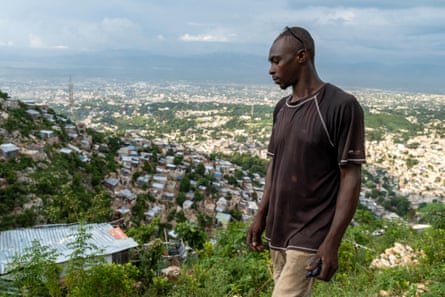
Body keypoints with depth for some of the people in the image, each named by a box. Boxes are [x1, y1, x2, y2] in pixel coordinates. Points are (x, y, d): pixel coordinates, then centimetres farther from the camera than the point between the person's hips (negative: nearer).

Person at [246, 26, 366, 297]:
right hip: (277, 231, 7)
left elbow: (351, 178, -14)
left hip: (309, 238, -7)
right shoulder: (282, 108, 8)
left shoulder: (342, 106, -14)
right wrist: (261, 217, 13)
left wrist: (332, 243, -17)